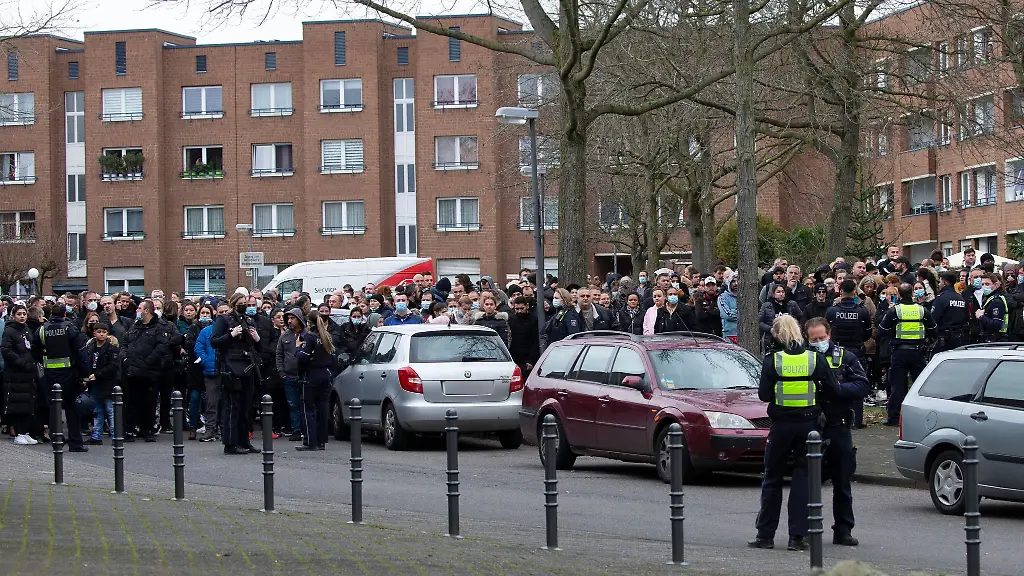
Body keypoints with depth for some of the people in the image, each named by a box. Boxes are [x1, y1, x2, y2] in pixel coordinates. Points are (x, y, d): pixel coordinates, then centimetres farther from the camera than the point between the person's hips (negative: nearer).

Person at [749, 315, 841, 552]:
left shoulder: (772, 361, -8)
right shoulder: (816, 359, -4)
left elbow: (764, 395, -9)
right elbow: (834, 390, -5)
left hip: (781, 425, -1)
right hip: (808, 424, 1)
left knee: (772, 479, 11)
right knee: (803, 478, 7)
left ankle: (765, 534, 13)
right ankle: (798, 536, 2)